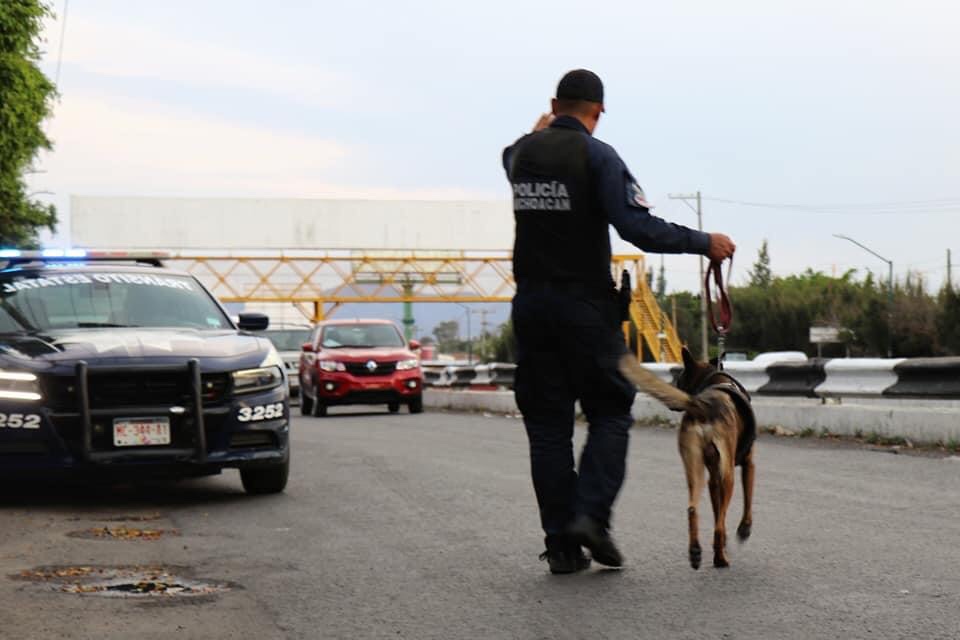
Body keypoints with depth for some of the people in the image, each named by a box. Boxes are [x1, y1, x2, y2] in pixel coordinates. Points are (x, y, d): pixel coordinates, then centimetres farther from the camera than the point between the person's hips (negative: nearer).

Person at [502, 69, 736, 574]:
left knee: (546, 423, 7)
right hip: (586, 305, -5)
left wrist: (540, 131, 53)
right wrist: (702, 242, -10)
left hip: (531, 305, 5)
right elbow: (638, 227, -19)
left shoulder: (523, 153, 7)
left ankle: (561, 543, 5)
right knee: (610, 413, 7)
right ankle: (590, 513, -11)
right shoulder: (596, 156, -10)